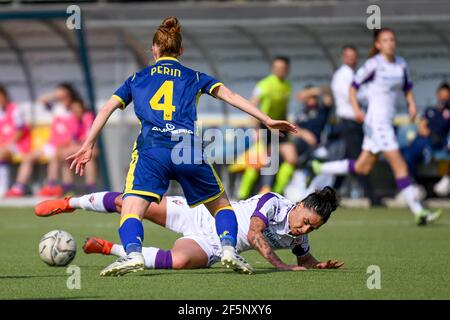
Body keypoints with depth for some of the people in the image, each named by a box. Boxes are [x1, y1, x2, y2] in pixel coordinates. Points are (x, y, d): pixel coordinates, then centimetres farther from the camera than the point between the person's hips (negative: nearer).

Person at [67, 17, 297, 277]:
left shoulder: (138, 78, 24)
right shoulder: (194, 77, 24)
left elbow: (107, 109, 21)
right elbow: (230, 96, 13)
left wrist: (88, 146, 23)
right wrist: (266, 120, 11)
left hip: (151, 150, -1)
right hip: (189, 151, 1)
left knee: (131, 212, -6)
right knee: (222, 205, 21)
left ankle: (133, 253, -36)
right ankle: (229, 248, -5)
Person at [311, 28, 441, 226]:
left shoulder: (401, 64, 9)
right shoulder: (373, 64, -10)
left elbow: (407, 87, 21)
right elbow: (354, 85, -3)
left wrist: (411, 104, 3)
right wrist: (356, 109, -16)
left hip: (387, 121, 8)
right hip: (376, 119, -8)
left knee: (362, 168, 15)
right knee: (399, 165, -12)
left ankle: (319, 168, 29)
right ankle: (418, 211, -13)